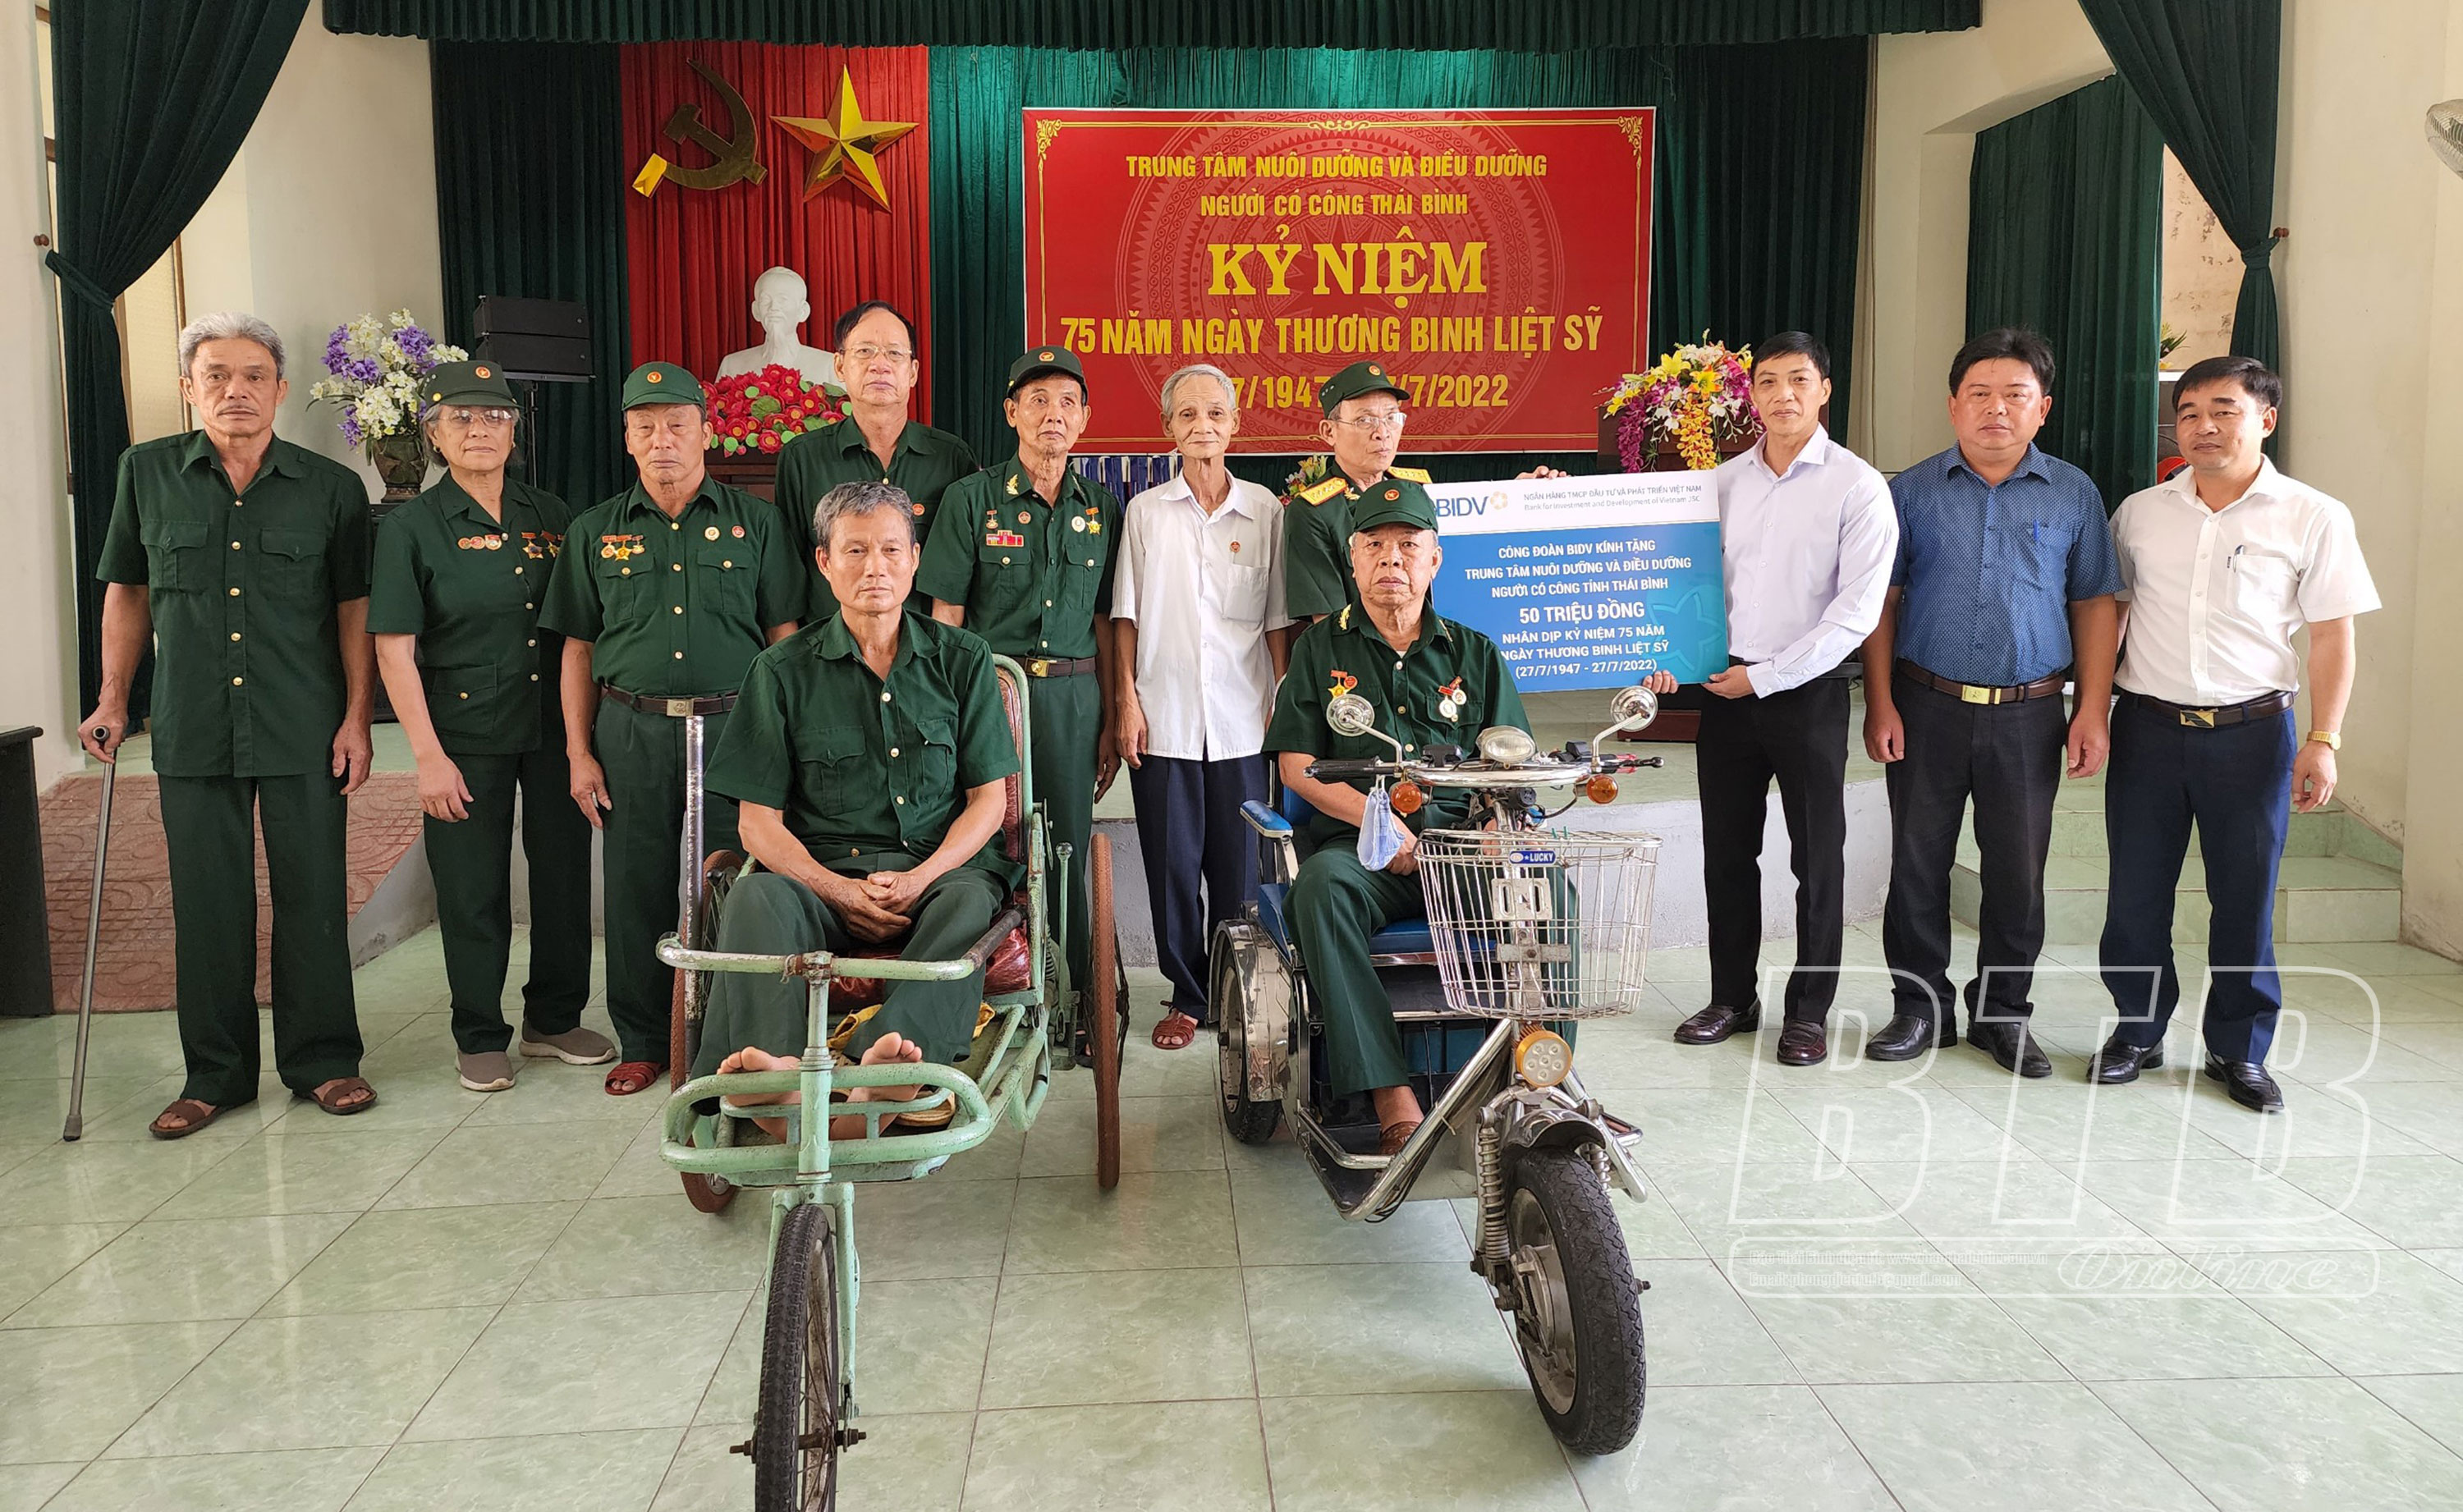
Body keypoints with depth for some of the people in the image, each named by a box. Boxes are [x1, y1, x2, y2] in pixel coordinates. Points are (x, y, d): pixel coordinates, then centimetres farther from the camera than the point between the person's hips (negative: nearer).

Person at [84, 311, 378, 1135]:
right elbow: (127, 592, 13)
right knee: (207, 904, 7)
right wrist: (112, 700, 8)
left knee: (313, 897, 4)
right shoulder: (146, 473, 5)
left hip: (304, 732, -1)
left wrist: (356, 718, -3)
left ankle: (322, 1059, 18)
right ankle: (215, 1074, 19)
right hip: (192, 729, 1)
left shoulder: (333, 488, 0)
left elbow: (354, 610, 3)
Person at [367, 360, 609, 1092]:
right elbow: (393, 649, -7)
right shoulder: (411, 527, -4)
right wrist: (429, 755, -13)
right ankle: (479, 1037, 19)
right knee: (474, 890, 4)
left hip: (555, 726, 3)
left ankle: (554, 1019, 26)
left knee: (565, 873, 8)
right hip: (467, 735, -3)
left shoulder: (552, 516, 7)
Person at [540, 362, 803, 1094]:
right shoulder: (596, 531, 11)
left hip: (735, 730, -1)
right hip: (632, 733, 2)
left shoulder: (754, 521, 6)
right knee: (637, 891, 5)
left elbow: (785, 636, 5)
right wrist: (579, 753, 4)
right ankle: (642, 1043, 18)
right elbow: (578, 649, 11)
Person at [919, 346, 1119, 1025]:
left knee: (1070, 851, 5)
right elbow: (945, 616, -1)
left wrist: (1110, 723, 11)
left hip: (1073, 697, 3)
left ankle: (1081, 995, 15)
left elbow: (1104, 624, 14)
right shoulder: (973, 498, 1)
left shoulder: (1101, 509, 12)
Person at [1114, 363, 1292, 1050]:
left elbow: (1277, 619, 7)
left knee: (1239, 864, 4)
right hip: (1163, 715, 0)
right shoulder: (1146, 510, 6)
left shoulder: (1264, 510, 6)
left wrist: (1285, 700, 1)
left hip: (1242, 716, 0)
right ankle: (1186, 996, 16)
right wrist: (1127, 699, -1)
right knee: (1173, 862, 4)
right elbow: (1127, 614, 6)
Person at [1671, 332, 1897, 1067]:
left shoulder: (1857, 487, -7)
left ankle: (1809, 1010, 17)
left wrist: (1766, 676, -13)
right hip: (1726, 689, 4)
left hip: (1808, 693, -4)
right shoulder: (1723, 482, 7)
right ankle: (1733, 998, 25)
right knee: (1727, 849, 11)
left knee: (1817, 856, 4)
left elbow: (1856, 612, -12)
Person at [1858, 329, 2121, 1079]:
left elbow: (2095, 605, 7)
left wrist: (2093, 710, -1)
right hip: (1928, 706, 0)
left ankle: (2001, 1011, 22)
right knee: (1918, 862, 6)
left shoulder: (2073, 495, 5)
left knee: (2018, 870, 7)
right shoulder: (1913, 491, 4)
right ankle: (1920, 1007, 19)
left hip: (2028, 713, 0)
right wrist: (1880, 703, -4)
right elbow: (1882, 601, 4)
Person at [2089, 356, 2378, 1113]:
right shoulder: (2139, 512, 5)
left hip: (2251, 731, -2)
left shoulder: (2314, 518, -2)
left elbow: (2333, 637, -1)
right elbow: (2110, 612, 12)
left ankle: (2239, 1050, 21)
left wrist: (2323, 740, -8)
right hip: (2148, 726, 2)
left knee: (2245, 898, 6)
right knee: (2135, 892, 8)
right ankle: (2137, 1031, 24)